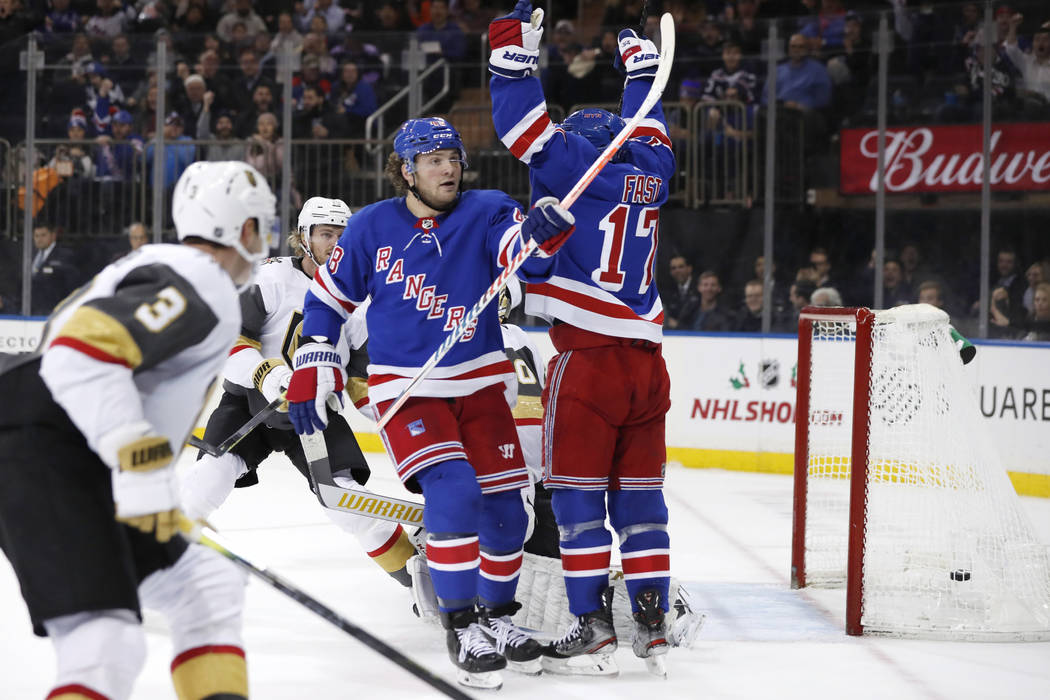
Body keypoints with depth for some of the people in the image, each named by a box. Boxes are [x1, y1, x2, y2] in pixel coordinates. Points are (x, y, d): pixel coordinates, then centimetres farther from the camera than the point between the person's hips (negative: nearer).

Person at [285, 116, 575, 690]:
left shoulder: (484, 213, -5)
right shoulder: (372, 228, -4)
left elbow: (526, 256, -22)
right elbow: (328, 300, 6)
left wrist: (544, 230, -45)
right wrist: (312, 376, 1)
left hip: (479, 383, 3)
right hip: (405, 388, -3)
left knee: (504, 509, 4)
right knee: (452, 491, -22)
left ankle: (496, 616, 28)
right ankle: (461, 627, -11)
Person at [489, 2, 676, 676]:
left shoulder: (577, 162, -3)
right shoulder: (649, 173, 13)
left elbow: (526, 126, -6)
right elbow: (647, 132, 32)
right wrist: (641, 64, 47)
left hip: (589, 359, -6)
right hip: (647, 361, 6)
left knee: (578, 493, -2)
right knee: (639, 494, 12)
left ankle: (595, 627, -6)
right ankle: (652, 620, 12)